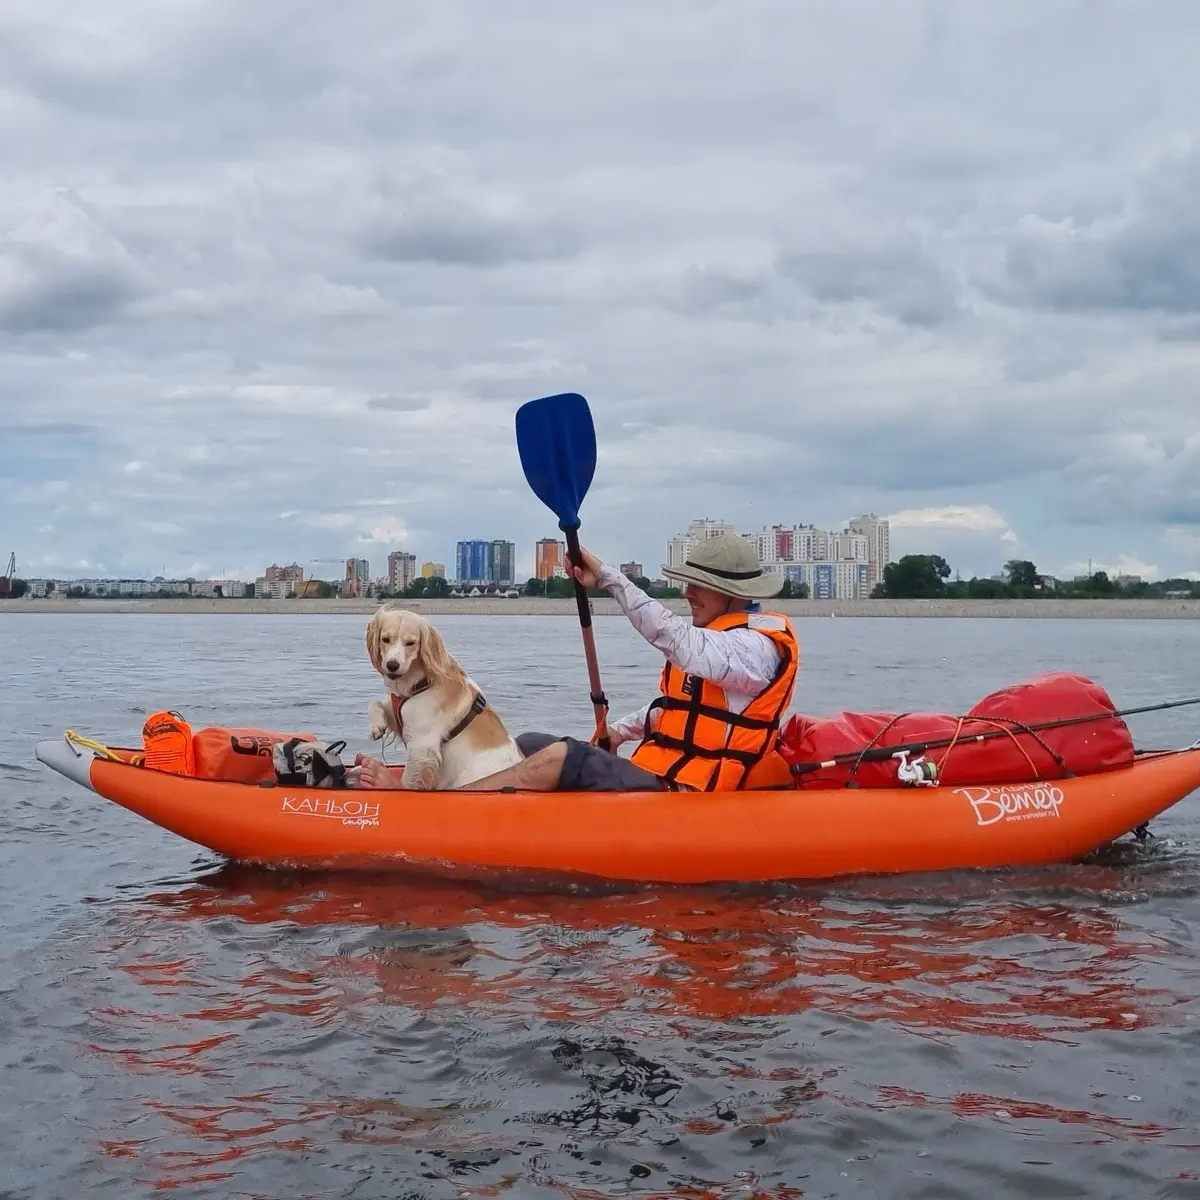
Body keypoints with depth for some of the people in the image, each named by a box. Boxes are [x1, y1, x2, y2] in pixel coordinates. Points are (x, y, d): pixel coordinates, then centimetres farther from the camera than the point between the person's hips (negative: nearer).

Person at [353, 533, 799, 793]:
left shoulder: (758, 646, -13)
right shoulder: (714, 635, 20)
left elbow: (671, 636, -30)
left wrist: (607, 576, -30)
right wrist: (623, 730, 18)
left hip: (675, 797, -10)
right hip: (654, 773, 10)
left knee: (559, 757, -26)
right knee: (527, 745, 5)